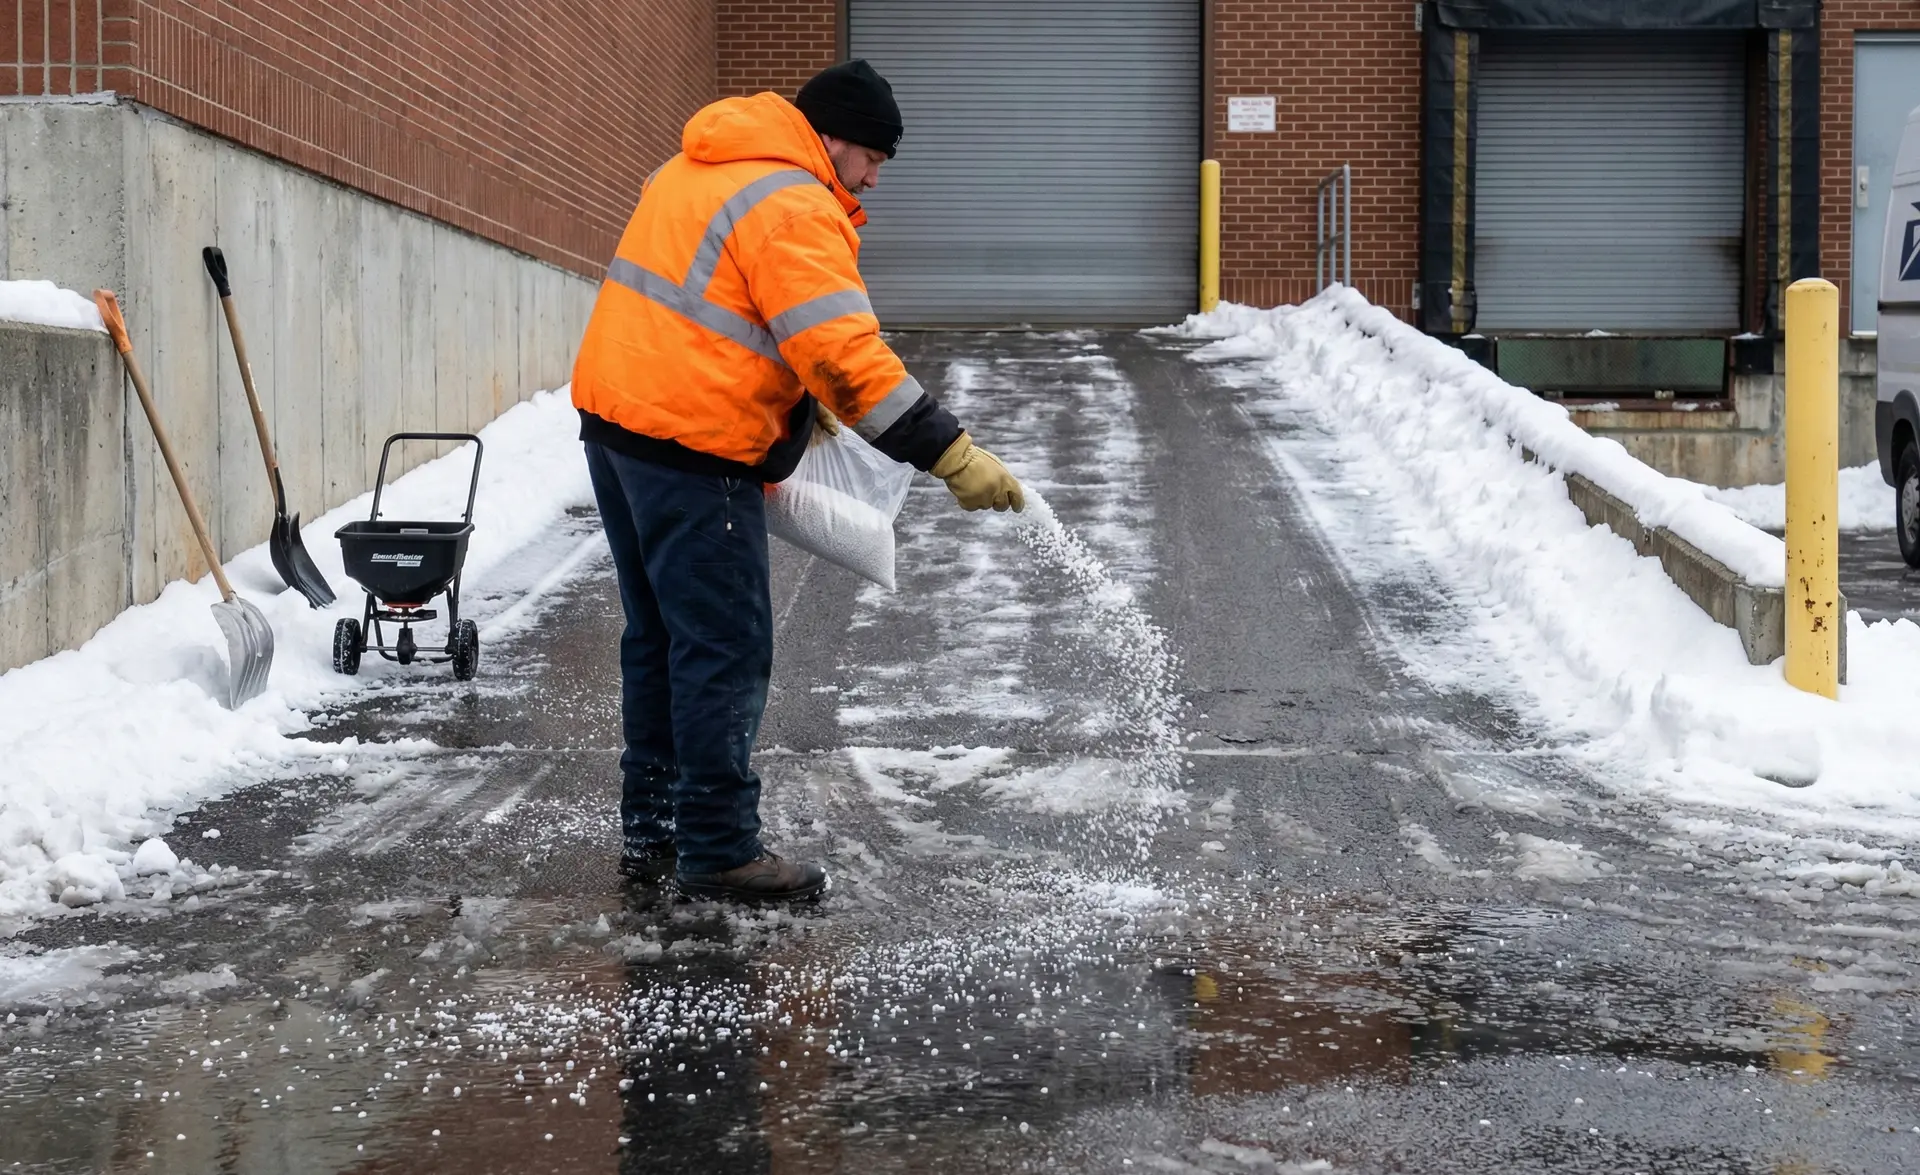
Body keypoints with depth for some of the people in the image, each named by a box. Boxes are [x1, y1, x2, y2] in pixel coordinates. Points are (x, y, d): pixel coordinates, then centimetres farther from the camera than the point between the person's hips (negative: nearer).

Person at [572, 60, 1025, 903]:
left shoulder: (697, 169, 16)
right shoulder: (795, 209, -15)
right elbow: (845, 356, -23)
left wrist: (791, 399, 18)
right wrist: (953, 456, -24)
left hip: (615, 415, 10)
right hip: (692, 447, -10)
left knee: (659, 636, 18)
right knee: (727, 649, -3)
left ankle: (652, 829, 26)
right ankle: (718, 851, 3)